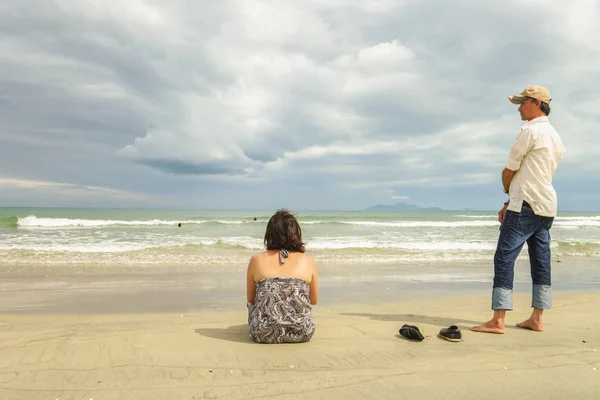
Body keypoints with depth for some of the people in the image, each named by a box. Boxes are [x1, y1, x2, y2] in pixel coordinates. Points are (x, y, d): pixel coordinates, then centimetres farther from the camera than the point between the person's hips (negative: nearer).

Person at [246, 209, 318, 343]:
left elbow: (250, 299, 7)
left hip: (264, 334, -1)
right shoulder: (308, 261, -5)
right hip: (302, 333, 1)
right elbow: (314, 300, 7)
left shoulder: (256, 260, -6)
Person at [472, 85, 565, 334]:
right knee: (541, 262, 11)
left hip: (525, 206, -10)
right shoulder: (555, 136, 19)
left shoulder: (530, 131, -9)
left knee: (504, 259, -9)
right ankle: (536, 319, 17)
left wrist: (507, 190, 15)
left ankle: (498, 321, -11)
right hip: (546, 207, 10)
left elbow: (510, 170, -6)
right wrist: (510, 203, 17)